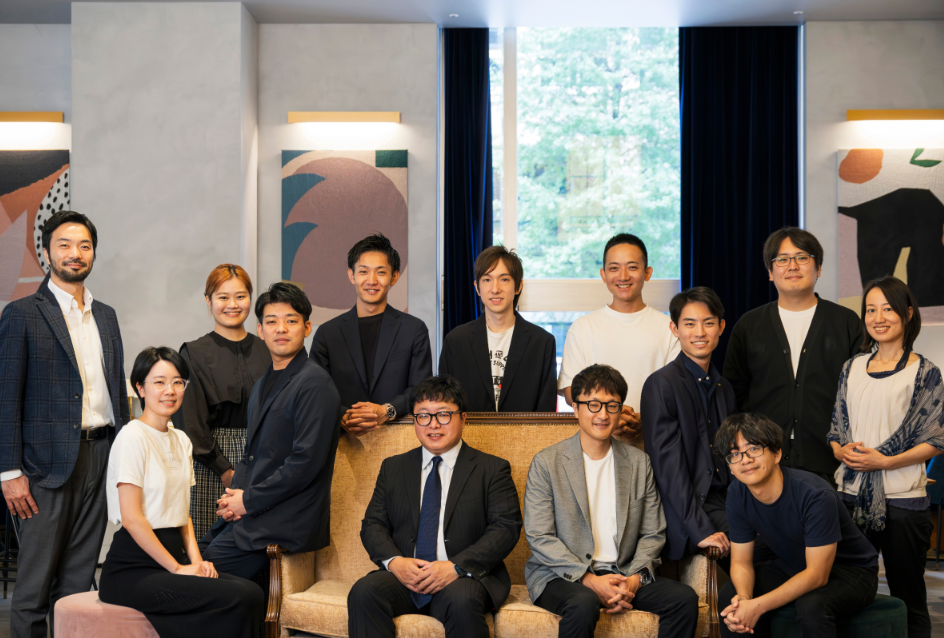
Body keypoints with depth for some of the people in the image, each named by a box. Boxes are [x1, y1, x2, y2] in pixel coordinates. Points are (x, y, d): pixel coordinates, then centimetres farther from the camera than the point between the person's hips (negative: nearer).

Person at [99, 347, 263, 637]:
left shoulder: (182, 441, 17)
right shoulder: (133, 437, -8)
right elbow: (131, 518, -14)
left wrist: (195, 559, 2)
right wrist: (177, 568, -13)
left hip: (173, 556, 7)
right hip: (133, 567, -7)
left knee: (252, 592, -20)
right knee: (236, 599, -27)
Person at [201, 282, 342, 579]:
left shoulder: (315, 384, -12)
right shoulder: (262, 386, 19)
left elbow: (306, 462, -18)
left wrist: (248, 500, -12)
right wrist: (235, 495, 3)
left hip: (286, 522, -9)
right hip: (250, 512, 9)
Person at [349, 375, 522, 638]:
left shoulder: (493, 469, 9)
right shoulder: (393, 468, 20)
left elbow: (506, 528, -2)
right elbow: (373, 524, 14)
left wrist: (456, 567, -16)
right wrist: (394, 561, -9)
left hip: (464, 578, -3)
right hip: (403, 577, 3)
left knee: (462, 600, -37)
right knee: (364, 591, -29)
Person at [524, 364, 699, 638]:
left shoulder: (639, 462, 11)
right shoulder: (546, 462, -1)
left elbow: (653, 533, 9)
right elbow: (539, 536, -7)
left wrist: (635, 579, -10)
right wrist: (590, 580, -17)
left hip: (624, 574, 4)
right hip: (561, 575, -4)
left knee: (685, 598, -19)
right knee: (584, 604, -37)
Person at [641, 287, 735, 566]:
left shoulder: (724, 388, 17)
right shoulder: (661, 384, -6)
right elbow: (668, 465, -12)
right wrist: (700, 529, -18)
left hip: (722, 504, 7)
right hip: (687, 516, -7)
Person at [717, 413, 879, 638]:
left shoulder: (816, 495, -32)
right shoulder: (737, 493, -12)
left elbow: (817, 575, -30)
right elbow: (741, 562, -6)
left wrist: (758, 606, -37)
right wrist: (743, 599, -29)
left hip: (850, 569, -6)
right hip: (793, 566, 6)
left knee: (811, 605, -37)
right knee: (729, 596, -13)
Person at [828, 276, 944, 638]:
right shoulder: (853, 368, 11)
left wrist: (884, 461, -15)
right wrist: (841, 451, -7)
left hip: (901, 497, -4)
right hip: (852, 495, 4)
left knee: (908, 598, 4)